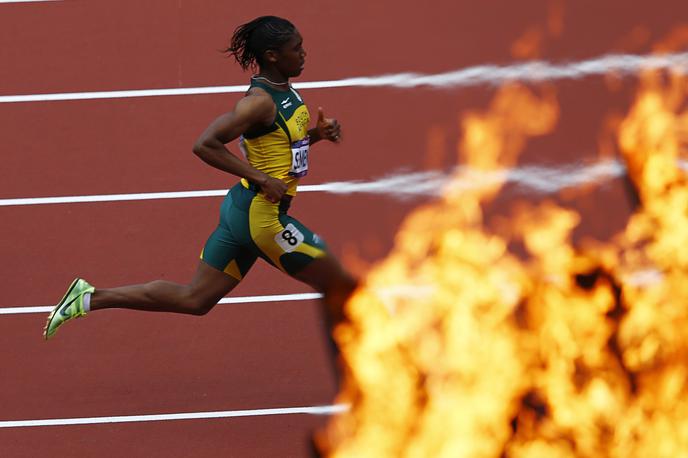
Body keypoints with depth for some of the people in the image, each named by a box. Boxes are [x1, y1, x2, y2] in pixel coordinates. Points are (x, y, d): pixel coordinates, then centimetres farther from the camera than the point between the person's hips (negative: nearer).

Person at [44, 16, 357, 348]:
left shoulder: (285, 92, 10)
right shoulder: (261, 101, -20)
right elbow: (205, 145, -26)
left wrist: (317, 133, 6)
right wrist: (261, 178, -25)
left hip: (243, 209, 10)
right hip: (261, 216, -10)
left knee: (193, 299, 13)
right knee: (340, 287, 2)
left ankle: (91, 298, 12)